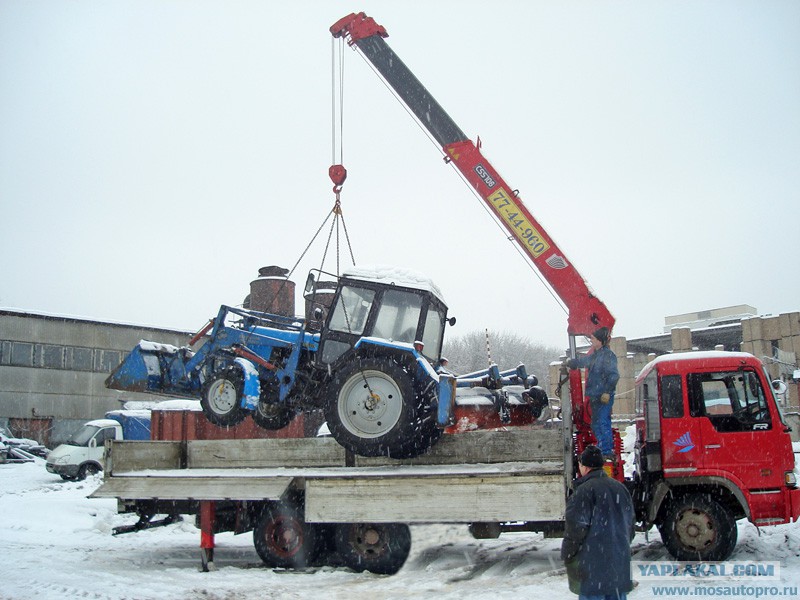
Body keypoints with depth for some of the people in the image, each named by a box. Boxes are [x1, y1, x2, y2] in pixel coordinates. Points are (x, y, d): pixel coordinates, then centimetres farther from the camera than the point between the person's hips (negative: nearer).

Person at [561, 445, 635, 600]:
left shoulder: (584, 490, -14)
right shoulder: (621, 488, 11)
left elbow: (575, 528, -16)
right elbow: (630, 524, 19)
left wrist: (567, 555, -4)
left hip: (593, 564, -7)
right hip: (620, 562, 7)